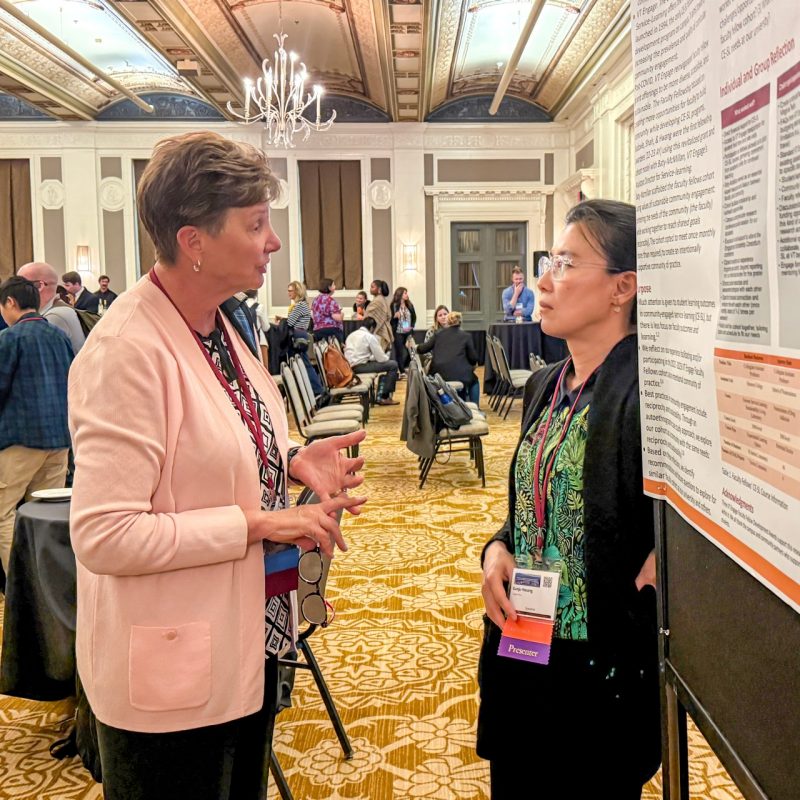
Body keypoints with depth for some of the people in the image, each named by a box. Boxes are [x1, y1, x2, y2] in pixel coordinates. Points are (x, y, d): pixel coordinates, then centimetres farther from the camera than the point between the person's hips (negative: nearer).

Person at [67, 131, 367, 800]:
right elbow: (103, 534, -27)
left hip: (251, 639, 8)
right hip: (173, 670, -8)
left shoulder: (218, 328, 3)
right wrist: (256, 522, -23)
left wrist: (292, 463, -4)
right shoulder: (128, 350, -24)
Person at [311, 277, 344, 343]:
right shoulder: (330, 300, -12)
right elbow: (337, 318, -16)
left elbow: (313, 316, 21)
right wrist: (341, 315, 5)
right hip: (331, 330, -8)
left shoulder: (316, 299, 12)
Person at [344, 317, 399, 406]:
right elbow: (381, 358, -5)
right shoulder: (370, 336, -5)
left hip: (350, 367, 9)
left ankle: (380, 397, 25)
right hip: (359, 367, -9)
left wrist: (372, 357, 24)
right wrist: (387, 358, 16)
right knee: (393, 365, 1)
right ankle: (385, 397, 7)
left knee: (384, 365, 29)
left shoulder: (352, 334, 18)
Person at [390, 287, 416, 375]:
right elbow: (390, 320, -5)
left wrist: (411, 326, -2)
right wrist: (395, 317, -25)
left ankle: (403, 367, 22)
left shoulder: (410, 305, 8)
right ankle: (402, 371, 3)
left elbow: (414, 317, 11)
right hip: (398, 333, -4)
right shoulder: (394, 306, -5)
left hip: (408, 332, 4)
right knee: (399, 352, -3)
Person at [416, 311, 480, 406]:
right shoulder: (466, 336, 5)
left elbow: (422, 349, 14)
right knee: (474, 382, 29)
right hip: (459, 376, -3)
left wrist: (416, 347, 36)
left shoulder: (439, 334, 10)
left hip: (438, 376, 3)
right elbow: (473, 359, 7)